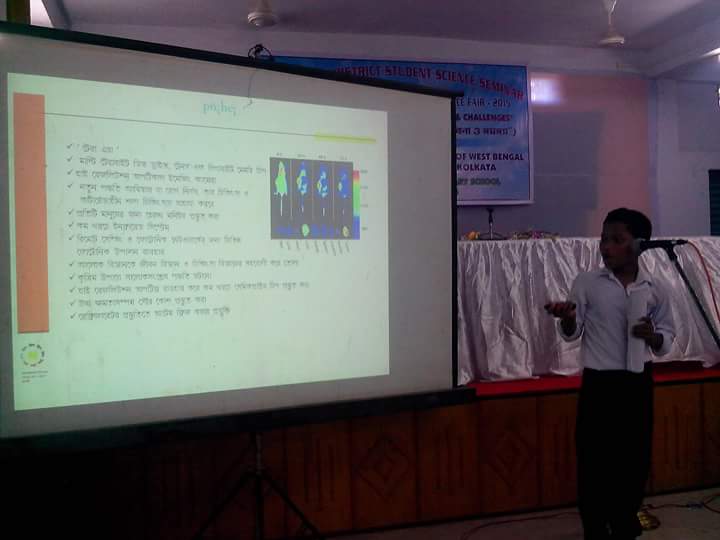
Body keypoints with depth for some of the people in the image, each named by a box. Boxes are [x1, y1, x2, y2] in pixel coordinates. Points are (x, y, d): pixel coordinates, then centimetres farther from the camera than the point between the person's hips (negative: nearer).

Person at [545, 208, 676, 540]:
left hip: (638, 383, 2)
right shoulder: (586, 283, -4)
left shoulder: (655, 289, 1)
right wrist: (567, 318, -23)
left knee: (635, 458, 11)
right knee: (594, 460, 2)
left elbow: (667, 341, 8)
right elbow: (571, 334, -2)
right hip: (599, 383, -2)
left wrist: (653, 336, -14)